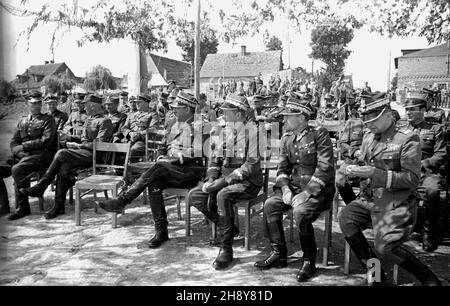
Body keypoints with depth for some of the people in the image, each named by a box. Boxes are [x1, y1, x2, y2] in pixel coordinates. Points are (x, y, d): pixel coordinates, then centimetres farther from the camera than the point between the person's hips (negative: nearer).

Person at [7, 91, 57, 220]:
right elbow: (13, 143, 17)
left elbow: (46, 141, -8)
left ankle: (22, 207, -19)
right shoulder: (22, 121, 23)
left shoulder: (48, 119, 6)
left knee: (17, 169, -29)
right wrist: (19, 151, -6)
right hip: (22, 155, 6)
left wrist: (25, 145, -9)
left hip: (41, 155, -6)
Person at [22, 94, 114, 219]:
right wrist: (69, 137, 13)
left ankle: (39, 188, -13)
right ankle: (59, 206, -18)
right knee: (64, 167, -21)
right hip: (83, 152, 8)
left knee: (61, 153, -25)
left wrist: (79, 145, -13)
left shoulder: (105, 121, -6)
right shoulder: (89, 119, 23)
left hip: (93, 155, -8)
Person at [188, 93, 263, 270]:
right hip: (223, 179, 7)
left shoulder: (253, 131, -11)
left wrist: (224, 181, -24)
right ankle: (227, 227, 9)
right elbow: (215, 160, 14)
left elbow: (252, 165, -18)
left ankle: (226, 249, -19)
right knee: (194, 196, -11)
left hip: (248, 181, -7)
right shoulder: (221, 132, 11)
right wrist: (211, 179, -7)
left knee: (223, 195, -35)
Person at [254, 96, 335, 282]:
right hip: (294, 187, 6)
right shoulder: (287, 138, 10)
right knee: (270, 205, -15)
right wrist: (285, 189, -8)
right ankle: (279, 254, 0)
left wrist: (306, 193, -23)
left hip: (318, 190, -6)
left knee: (300, 211, -32)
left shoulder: (319, 134, -10)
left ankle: (309, 262, -10)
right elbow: (282, 168, 11)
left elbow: (325, 169, -17)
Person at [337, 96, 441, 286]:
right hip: (368, 199, 6)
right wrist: (348, 169, -2)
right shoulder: (368, 137, 11)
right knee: (345, 217, -18)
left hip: (395, 204, -6)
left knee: (384, 247, -17)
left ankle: (428, 278, 12)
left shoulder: (408, 139, -9)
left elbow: (412, 179, -16)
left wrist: (374, 173, -25)